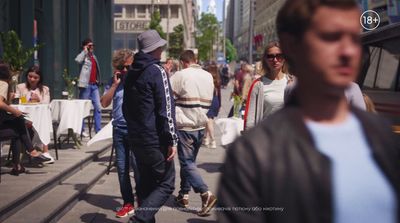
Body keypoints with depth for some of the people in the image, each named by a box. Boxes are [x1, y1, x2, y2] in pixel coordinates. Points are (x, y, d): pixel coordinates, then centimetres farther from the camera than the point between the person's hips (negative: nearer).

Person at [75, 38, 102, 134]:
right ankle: (81, 130, 7)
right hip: (86, 85, -7)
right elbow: (77, 60, -28)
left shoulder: (94, 56, 18)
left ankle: (98, 130, 6)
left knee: (98, 107, 2)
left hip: (94, 85, 7)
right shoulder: (84, 56, -4)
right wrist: (85, 51, -16)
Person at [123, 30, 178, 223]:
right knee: (166, 184, -3)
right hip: (155, 140, -8)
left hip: (135, 138, 8)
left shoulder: (132, 73, 13)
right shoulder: (157, 71, -12)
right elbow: (166, 109, -16)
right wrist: (172, 140, -14)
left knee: (146, 182, 16)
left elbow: (126, 106, 21)